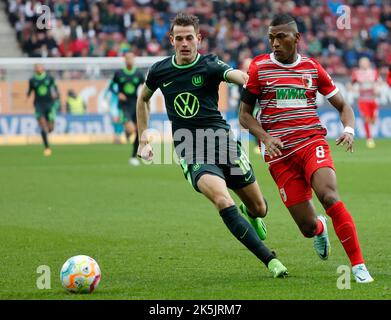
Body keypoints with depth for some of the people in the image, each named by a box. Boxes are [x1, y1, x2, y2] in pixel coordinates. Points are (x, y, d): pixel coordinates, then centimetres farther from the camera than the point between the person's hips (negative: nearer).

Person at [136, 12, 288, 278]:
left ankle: (250, 214, 51)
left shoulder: (209, 65, -6)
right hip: (190, 151, 0)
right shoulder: (159, 71, 4)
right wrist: (144, 141, 19)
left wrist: (247, 80, -53)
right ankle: (270, 260, -23)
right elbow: (143, 99, 24)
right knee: (222, 200, -28)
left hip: (221, 139, 0)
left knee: (259, 208, 9)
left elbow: (233, 74, -29)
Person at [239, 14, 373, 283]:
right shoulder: (259, 67, 3)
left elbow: (343, 105, 15)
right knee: (308, 227, -3)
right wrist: (265, 137, -12)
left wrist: (349, 130, -7)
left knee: (329, 196, -29)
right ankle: (320, 228, 38)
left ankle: (359, 266, -23)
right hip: (279, 152, 0)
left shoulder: (313, 68, 8)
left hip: (313, 142, 0)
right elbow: (245, 114, 7)